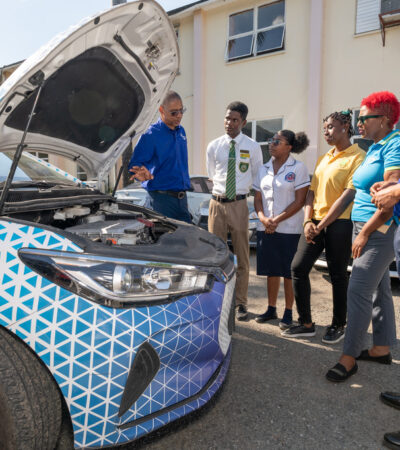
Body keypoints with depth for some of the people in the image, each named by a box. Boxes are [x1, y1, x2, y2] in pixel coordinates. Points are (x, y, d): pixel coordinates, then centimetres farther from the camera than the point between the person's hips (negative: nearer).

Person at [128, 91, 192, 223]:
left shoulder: (181, 131, 12)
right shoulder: (151, 135, -12)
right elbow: (134, 163, -14)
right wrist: (142, 174, -36)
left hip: (181, 197, 8)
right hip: (161, 198, -7)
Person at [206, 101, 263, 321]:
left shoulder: (253, 147, 1)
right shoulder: (214, 146, 5)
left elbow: (257, 177, 10)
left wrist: (241, 189, 9)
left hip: (239, 204, -1)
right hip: (217, 203, 2)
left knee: (242, 257, 4)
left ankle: (240, 303, 17)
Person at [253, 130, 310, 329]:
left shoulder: (298, 168, -4)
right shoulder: (264, 168, 12)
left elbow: (299, 201, -9)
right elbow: (257, 198, 11)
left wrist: (277, 220, -13)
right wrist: (263, 218, -7)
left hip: (289, 229, -5)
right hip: (265, 228, 5)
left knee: (289, 273, 2)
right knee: (271, 271, 12)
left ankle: (288, 313, 15)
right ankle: (271, 309, 24)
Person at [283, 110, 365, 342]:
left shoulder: (357, 157, -5)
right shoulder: (323, 159, 19)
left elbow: (348, 195, -13)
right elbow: (312, 192, 13)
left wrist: (320, 226, -15)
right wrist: (308, 222, -3)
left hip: (339, 223, -7)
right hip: (315, 223, 7)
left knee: (338, 275, 4)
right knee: (299, 268, 1)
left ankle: (338, 325, 23)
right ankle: (306, 323, 13)